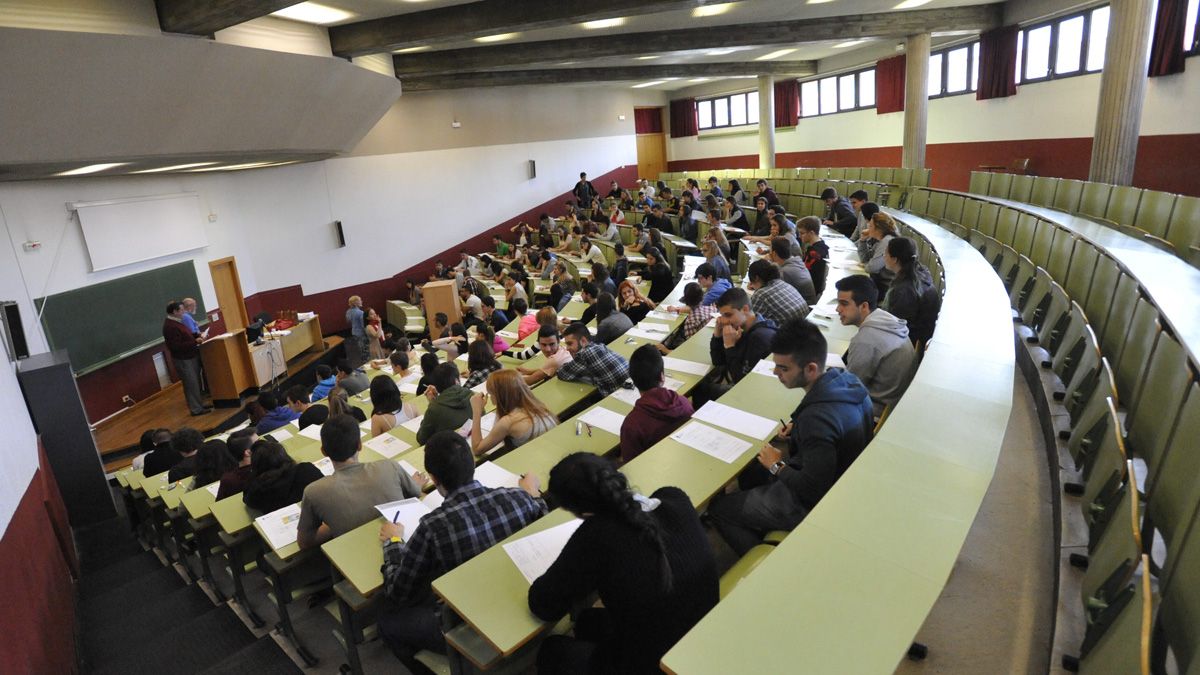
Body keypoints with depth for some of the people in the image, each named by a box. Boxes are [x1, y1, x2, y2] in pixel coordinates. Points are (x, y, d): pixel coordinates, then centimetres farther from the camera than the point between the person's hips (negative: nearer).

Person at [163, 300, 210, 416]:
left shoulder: (175, 322, 10)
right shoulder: (170, 326, -23)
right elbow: (176, 346, -27)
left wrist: (197, 335, 4)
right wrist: (195, 341, -24)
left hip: (190, 356, 10)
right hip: (183, 359, -10)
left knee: (196, 382, 16)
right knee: (191, 384, -3)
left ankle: (199, 404, 27)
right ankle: (196, 409, 4)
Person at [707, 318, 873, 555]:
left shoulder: (818, 419, -37)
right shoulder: (846, 379, -10)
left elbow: (812, 491, -30)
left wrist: (778, 466, -14)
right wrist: (799, 428, 0)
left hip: (813, 505, -9)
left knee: (718, 508, 2)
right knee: (750, 471, 26)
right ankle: (762, 531, 37)